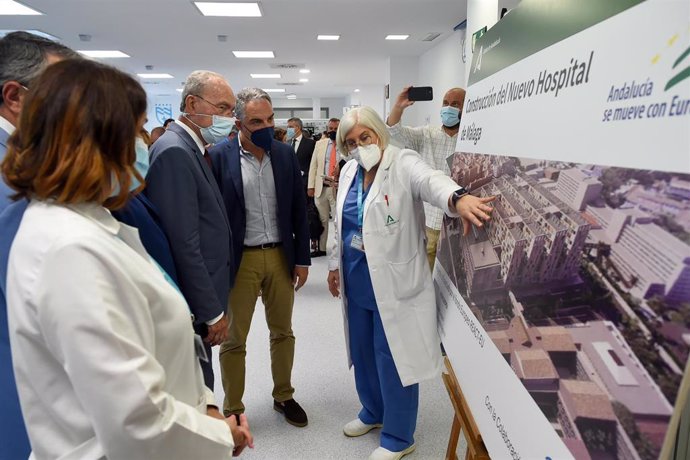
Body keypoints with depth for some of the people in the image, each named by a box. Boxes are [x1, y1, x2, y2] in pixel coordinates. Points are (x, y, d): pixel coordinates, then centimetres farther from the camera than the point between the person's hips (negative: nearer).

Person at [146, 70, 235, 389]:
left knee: (198, 391, 20)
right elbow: (184, 244, -22)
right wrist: (212, 312, -16)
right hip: (193, 304, -9)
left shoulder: (192, 148, 11)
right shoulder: (174, 151, -18)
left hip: (199, 298, 9)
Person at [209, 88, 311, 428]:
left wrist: (302, 258, 5)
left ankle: (283, 396, 37)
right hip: (240, 259, -3)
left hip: (281, 256, 4)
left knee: (283, 332, 17)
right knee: (234, 340, 10)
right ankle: (232, 409, 29)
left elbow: (299, 209, 6)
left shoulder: (285, 154, 2)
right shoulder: (219, 157, -9)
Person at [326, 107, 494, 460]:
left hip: (394, 283, -6)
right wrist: (334, 265, 17)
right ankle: (373, 411, 44)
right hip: (357, 281, 7)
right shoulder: (349, 171, 6)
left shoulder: (403, 164, -13)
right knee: (363, 351, 20)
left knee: (392, 357, 5)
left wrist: (459, 198, -56)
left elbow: (431, 180, -35)